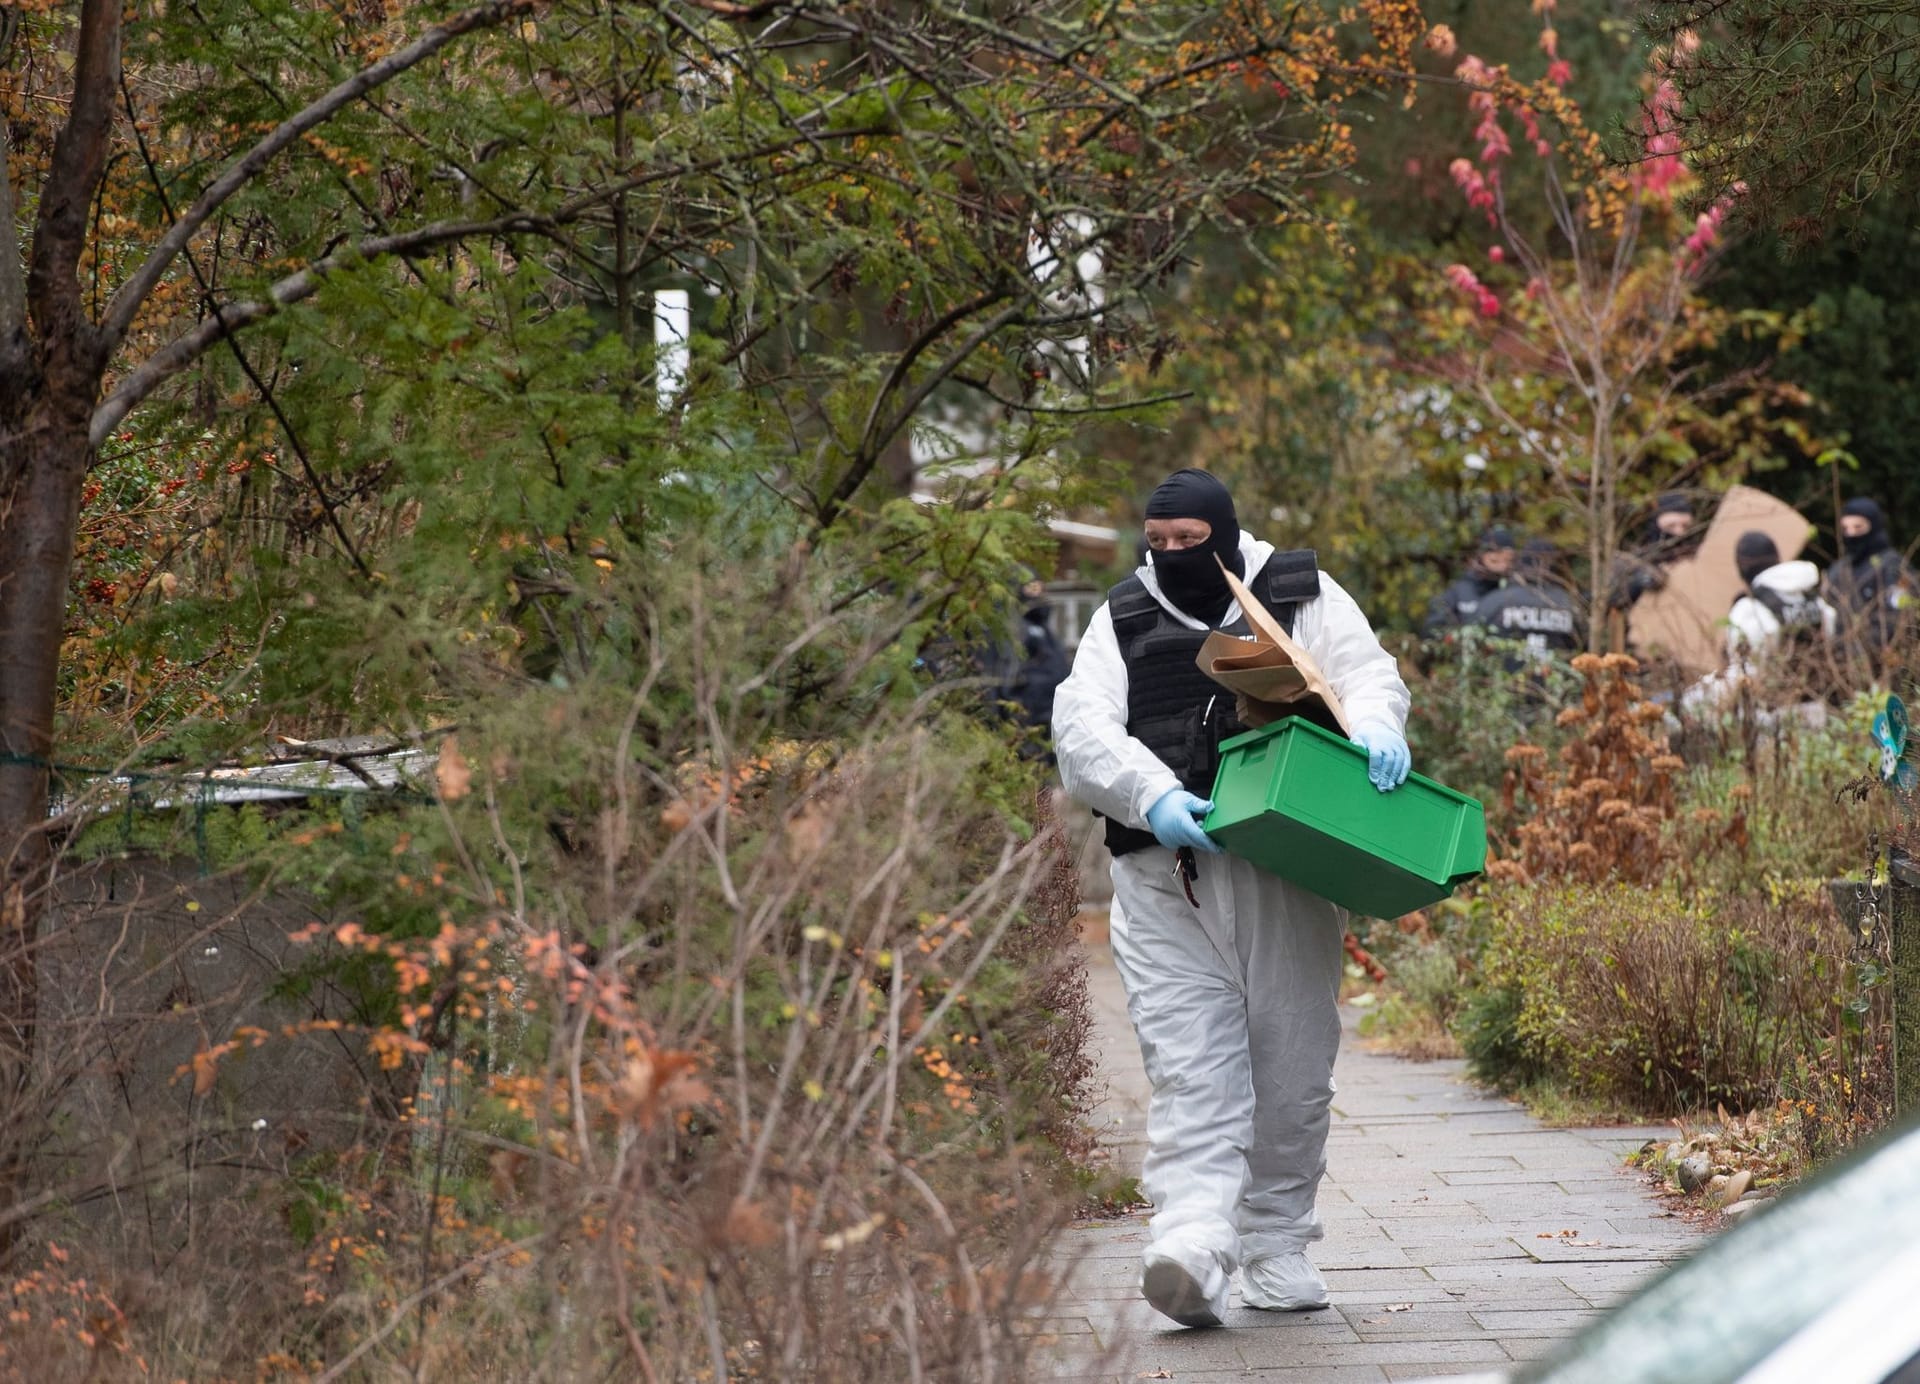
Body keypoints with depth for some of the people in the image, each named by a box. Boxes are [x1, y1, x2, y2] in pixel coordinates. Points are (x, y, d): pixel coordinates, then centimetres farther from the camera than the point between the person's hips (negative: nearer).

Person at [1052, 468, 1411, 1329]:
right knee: (1189, 1064, -12)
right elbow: (1082, 728, 0)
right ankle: (1191, 1249, -24)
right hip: (1163, 877, 0)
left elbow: (1368, 674, 3)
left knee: (1292, 1064, 5)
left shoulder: (1301, 597, 11)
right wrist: (1154, 798, -19)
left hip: (1284, 870, 0)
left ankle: (1276, 1246, 18)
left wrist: (1373, 728, -23)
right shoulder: (1122, 621, 12)